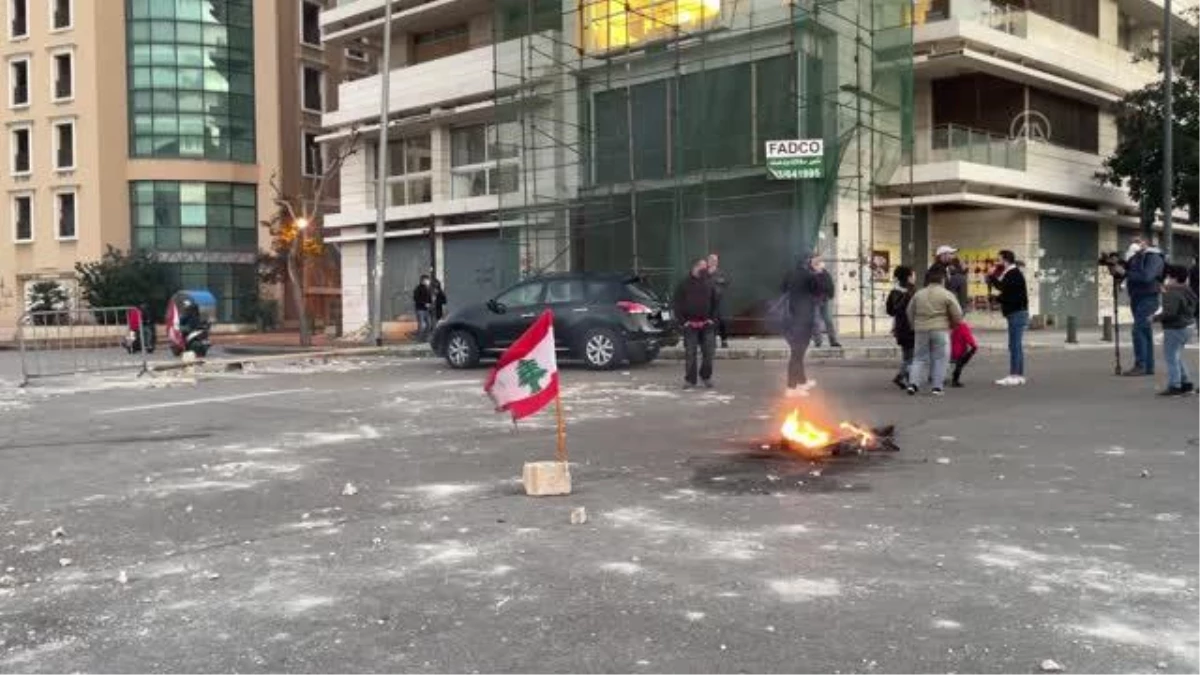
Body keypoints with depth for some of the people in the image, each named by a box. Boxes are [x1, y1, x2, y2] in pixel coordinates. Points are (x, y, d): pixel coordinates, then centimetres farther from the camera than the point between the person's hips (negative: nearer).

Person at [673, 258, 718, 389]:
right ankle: (690, 380, 8)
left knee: (708, 352, 0)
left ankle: (706, 377, 16)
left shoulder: (709, 284, 9)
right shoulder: (684, 285, 1)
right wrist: (683, 321, -7)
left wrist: (712, 318, 2)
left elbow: (715, 303, 13)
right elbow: (677, 304, 0)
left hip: (707, 324, 2)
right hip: (690, 325, -2)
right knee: (690, 354, 0)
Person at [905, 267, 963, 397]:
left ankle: (913, 383, -3)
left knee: (920, 358, 10)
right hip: (940, 330, -3)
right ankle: (937, 387, 1)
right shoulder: (947, 295, -2)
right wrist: (952, 324, 16)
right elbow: (957, 315, -2)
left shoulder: (918, 295, 10)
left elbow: (910, 314, 14)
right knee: (940, 359, 4)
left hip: (921, 330, 3)